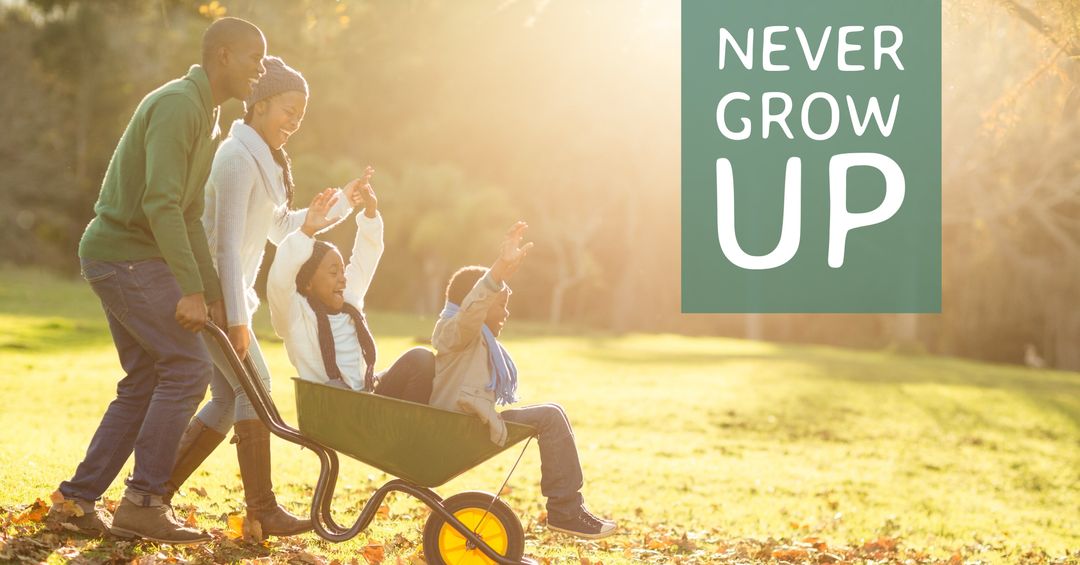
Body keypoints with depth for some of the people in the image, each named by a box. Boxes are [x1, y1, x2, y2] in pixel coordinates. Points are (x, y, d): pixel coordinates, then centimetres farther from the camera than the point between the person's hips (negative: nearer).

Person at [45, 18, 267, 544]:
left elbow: (189, 215, 21)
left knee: (145, 382, 10)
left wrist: (212, 294, 15)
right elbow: (160, 204, -24)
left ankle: (76, 499, 15)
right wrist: (191, 288, -25)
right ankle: (143, 503, -8)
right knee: (188, 366, -12)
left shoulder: (207, 121, 17)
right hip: (124, 256, -10)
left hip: (134, 260, 10)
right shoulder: (176, 105, -15)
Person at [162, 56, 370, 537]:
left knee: (229, 397, 8)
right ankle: (261, 509, -7)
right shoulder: (238, 158, -17)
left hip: (225, 291, 10)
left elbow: (280, 229, 20)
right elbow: (227, 244, -22)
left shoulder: (265, 158, 13)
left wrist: (341, 205, 11)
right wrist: (236, 318, -23)